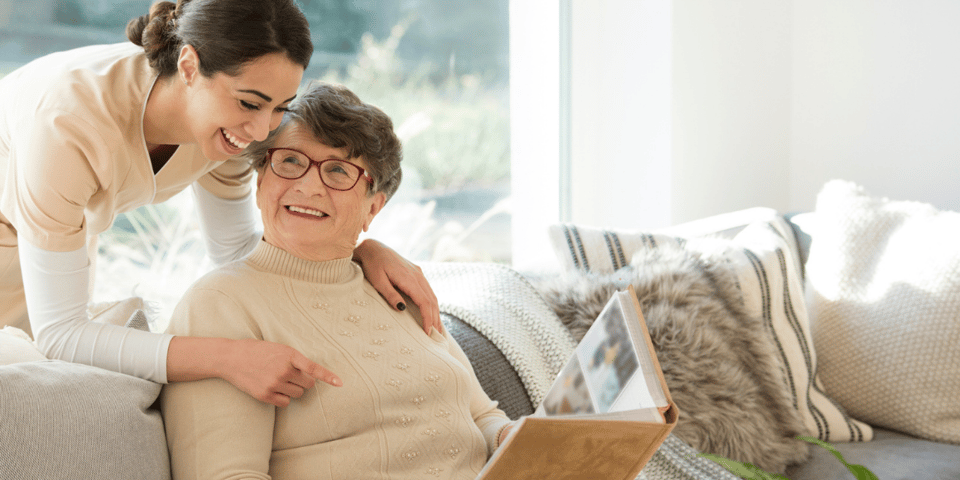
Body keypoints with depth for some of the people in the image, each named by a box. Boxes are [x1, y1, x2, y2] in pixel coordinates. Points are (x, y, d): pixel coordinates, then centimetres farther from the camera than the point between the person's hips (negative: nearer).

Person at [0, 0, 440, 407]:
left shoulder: (231, 116, -26)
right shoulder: (67, 125, -45)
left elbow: (235, 246, -7)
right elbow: (58, 335, -43)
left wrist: (365, 250, -23)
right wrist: (227, 359, -53)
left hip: (65, 226, 5)